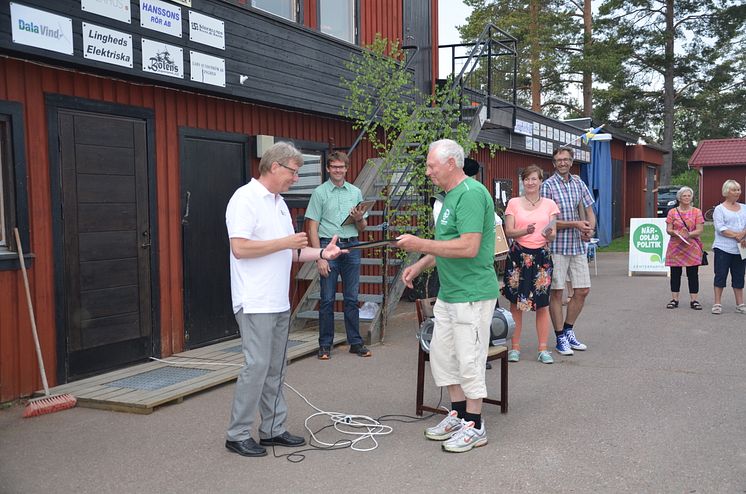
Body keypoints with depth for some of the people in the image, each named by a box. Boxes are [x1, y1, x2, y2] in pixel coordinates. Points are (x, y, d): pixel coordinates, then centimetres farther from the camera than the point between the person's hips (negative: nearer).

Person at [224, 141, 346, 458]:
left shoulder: (279, 203, 18)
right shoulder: (246, 199, -11)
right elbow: (240, 247, -21)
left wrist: (321, 253, 6)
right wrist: (284, 242, -15)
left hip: (279, 302, 9)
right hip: (256, 303, -9)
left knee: (275, 369, 12)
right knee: (257, 366, -8)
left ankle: (273, 429, 21)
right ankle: (238, 434, 3)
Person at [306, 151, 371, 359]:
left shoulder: (355, 192, 12)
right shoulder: (320, 192, 1)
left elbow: (362, 228, 17)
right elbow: (313, 228, -3)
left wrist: (359, 219, -7)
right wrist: (319, 257, -11)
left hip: (351, 246, 3)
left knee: (352, 298, 8)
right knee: (327, 299, 1)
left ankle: (355, 342, 15)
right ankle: (325, 344, 9)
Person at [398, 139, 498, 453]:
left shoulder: (471, 194, -18)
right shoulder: (450, 196, 14)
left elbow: (469, 247, -26)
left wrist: (421, 245, -21)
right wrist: (419, 266, 14)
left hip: (472, 295, -10)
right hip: (448, 294, 10)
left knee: (469, 360, -1)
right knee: (442, 355, 15)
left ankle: (474, 426, 13)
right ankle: (458, 414, 29)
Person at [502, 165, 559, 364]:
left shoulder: (549, 204, 9)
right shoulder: (514, 203, 7)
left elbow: (552, 236, 4)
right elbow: (508, 232, -1)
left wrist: (548, 234, -20)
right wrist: (525, 231, -21)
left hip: (541, 256, 1)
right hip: (518, 255, -1)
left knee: (542, 304, 1)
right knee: (516, 302, 0)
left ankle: (543, 349, 7)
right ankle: (515, 347, 9)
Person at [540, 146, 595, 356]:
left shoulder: (578, 182, 11)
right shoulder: (548, 185, -6)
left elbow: (589, 211, 15)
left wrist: (589, 229, -5)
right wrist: (575, 224, -17)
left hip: (578, 245, 6)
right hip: (556, 245, -6)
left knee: (583, 290, 8)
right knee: (557, 292, 0)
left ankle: (568, 330, 26)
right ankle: (560, 338, 11)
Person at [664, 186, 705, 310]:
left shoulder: (697, 212, 5)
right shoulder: (672, 212, 7)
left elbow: (699, 230, -2)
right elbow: (668, 229, 2)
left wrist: (688, 235, -19)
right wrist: (675, 233, -19)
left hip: (692, 248, -1)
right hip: (675, 247, 1)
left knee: (693, 274, 1)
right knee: (675, 274, 4)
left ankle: (693, 300, 6)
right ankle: (674, 299, 10)